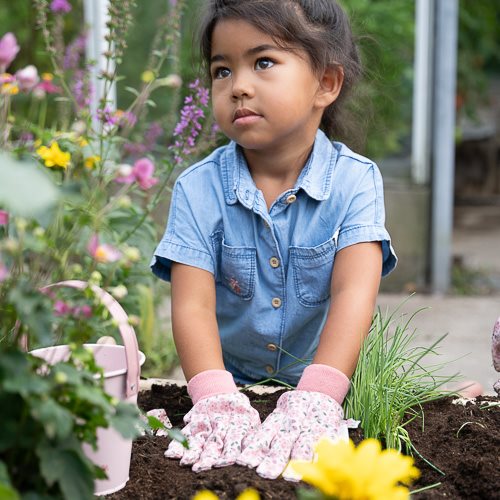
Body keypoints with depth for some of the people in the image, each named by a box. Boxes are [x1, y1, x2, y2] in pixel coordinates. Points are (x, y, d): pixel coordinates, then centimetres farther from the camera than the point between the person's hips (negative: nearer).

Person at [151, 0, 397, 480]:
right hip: (233, 384, 1)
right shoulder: (199, 189, -8)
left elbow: (353, 293, -22)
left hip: (323, 385, -1)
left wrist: (315, 400, -36)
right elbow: (193, 305, -17)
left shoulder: (354, 181, -10)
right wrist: (217, 400, -34)